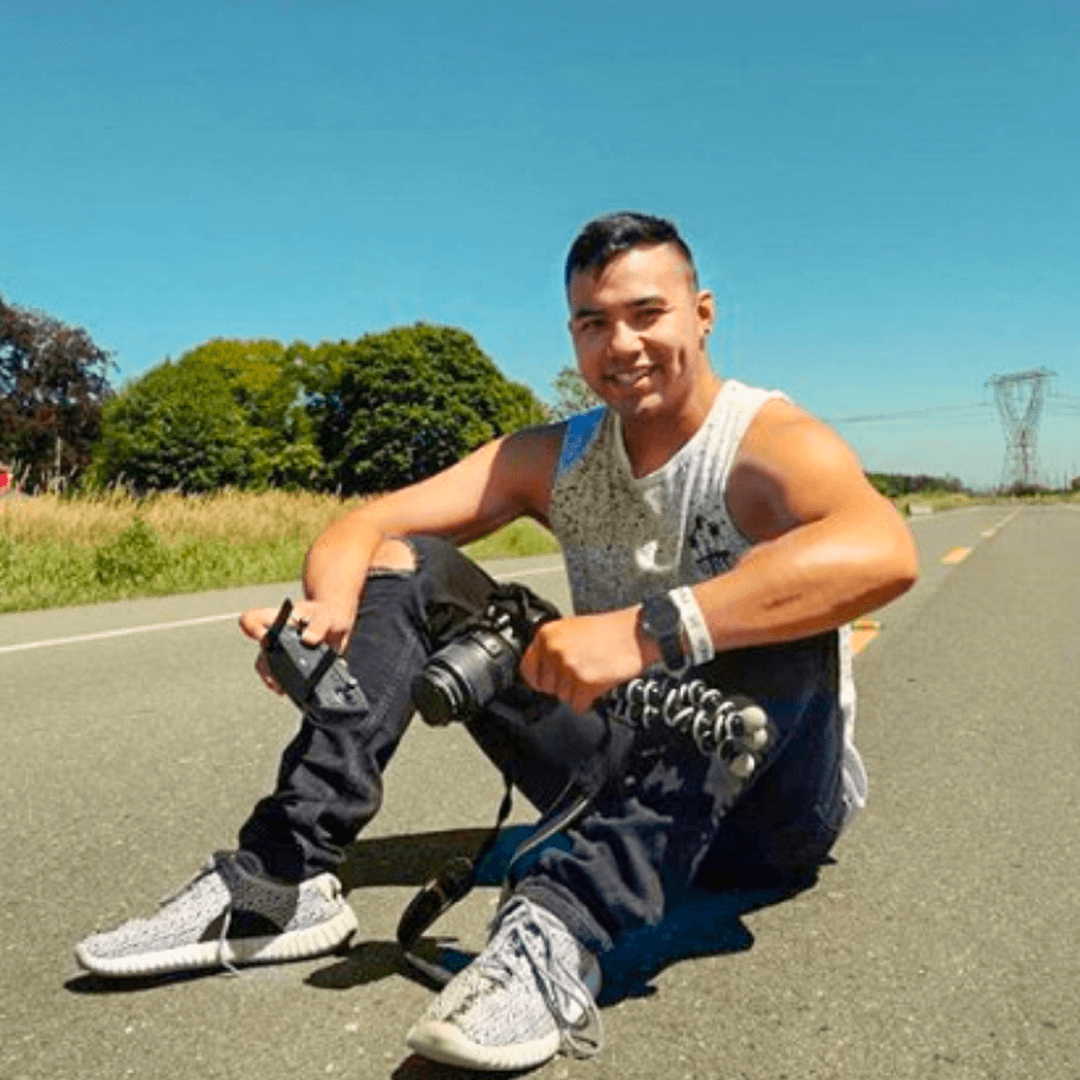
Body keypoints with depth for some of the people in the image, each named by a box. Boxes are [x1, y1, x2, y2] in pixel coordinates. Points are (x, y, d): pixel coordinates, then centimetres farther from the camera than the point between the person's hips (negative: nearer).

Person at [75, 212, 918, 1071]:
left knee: (775, 615, -35)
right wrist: (328, 608, -29)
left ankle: (561, 932, -42)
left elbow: (884, 553, -38)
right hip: (621, 775, 4)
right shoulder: (555, 458, 1)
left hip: (774, 800, -4)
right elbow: (368, 525, -6)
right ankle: (281, 882, -14)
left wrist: (649, 631, -48)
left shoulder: (773, 443, -15)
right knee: (410, 570, -6)